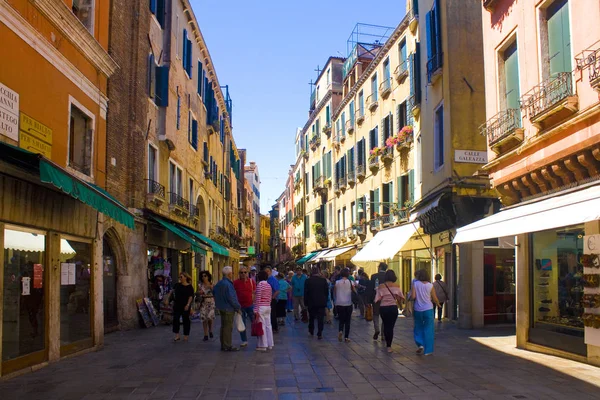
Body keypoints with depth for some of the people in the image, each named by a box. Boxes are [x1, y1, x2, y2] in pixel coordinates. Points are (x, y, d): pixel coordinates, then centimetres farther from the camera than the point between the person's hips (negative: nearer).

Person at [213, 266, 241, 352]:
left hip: (221, 308, 9)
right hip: (228, 309, -9)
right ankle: (227, 346, 3)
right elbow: (231, 298, -21)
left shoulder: (219, 283, 9)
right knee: (228, 327, -2)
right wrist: (238, 307, -11)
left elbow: (214, 293, 20)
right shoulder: (228, 284, -21)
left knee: (223, 327, 16)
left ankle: (223, 345, 24)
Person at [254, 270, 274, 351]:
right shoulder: (269, 285, 10)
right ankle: (270, 344, 16)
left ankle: (263, 345, 2)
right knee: (268, 325, 10)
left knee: (262, 326, -2)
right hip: (268, 307, 7)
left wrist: (256, 310, -12)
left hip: (261, 307, -7)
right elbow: (270, 297, 13)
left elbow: (258, 298, -13)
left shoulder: (259, 285, -11)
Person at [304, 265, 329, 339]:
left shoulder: (308, 281, -9)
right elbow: (327, 292, 1)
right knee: (320, 318, 2)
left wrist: (306, 303, 4)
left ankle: (311, 332, 30)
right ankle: (319, 334, -1)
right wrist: (325, 300, 12)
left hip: (311, 303, 0)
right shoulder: (324, 280, -6)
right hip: (321, 302, 0)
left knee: (311, 318, 18)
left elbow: (305, 293, -4)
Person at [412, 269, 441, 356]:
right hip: (428, 309, 0)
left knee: (418, 328, 17)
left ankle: (420, 344, -1)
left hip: (418, 310, 0)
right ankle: (427, 350, 10)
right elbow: (434, 299, 2)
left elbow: (413, 296, -13)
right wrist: (438, 304, 21)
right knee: (428, 329, 8)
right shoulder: (430, 285, -3)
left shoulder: (415, 284, -5)